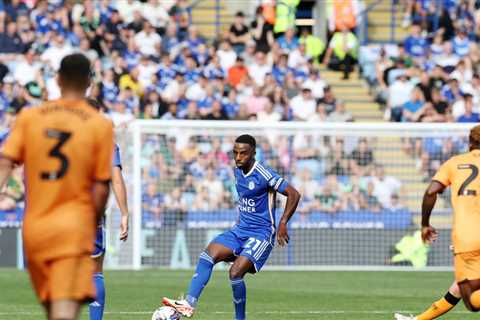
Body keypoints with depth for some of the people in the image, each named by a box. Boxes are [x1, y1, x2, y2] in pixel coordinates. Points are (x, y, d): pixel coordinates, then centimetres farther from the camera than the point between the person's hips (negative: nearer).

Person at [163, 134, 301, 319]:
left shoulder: (264, 175, -16)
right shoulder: (237, 172, 8)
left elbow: (294, 195, -16)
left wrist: (283, 224, -19)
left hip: (261, 234, -7)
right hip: (240, 230, 7)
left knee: (235, 273, -23)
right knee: (208, 255, -17)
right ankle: (190, 303, -28)